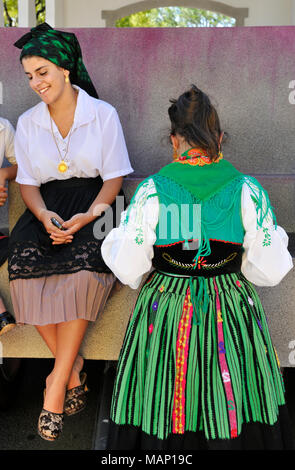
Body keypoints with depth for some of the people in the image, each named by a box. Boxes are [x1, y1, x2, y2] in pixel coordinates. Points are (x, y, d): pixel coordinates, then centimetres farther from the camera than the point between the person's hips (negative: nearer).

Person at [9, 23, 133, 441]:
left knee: (82, 272, -32)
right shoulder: (28, 123, 14)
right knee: (24, 269, -27)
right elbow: (28, 183, 11)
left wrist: (88, 215, -18)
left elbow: (115, 177, 0)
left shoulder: (103, 114, 3)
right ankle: (73, 368, -9)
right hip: (48, 210, 3)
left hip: (93, 206, -3)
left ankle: (57, 383, -18)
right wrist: (44, 216, -11)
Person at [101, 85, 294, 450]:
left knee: (163, 402, 20)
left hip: (166, 315, -1)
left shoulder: (150, 192, -15)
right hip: (231, 314, 1)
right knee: (231, 403, 23)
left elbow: (128, 271, -11)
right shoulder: (247, 191, -12)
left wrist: (115, 239, 8)